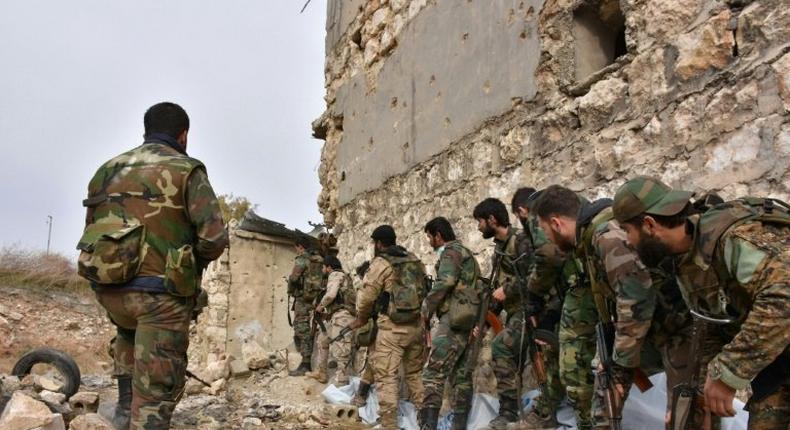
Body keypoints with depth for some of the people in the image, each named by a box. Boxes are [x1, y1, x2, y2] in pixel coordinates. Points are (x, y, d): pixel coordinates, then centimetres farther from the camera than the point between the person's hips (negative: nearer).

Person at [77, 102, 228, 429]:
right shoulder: (186, 171, -3)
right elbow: (214, 238, -11)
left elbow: (91, 230, 17)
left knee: (130, 331, 37)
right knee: (156, 391, 2)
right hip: (160, 291, -6)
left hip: (107, 288, 6)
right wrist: (194, 260, 10)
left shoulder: (108, 170, 14)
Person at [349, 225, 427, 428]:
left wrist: (361, 318, 10)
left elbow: (366, 296, -7)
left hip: (392, 327, -6)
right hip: (417, 325, 6)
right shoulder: (415, 261, 11)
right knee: (414, 373, 19)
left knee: (386, 377, 0)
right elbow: (425, 290, 12)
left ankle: (389, 424, -2)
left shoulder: (380, 263, -7)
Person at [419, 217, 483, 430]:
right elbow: (476, 286, 25)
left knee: (434, 372, -14)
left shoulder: (450, 252, -4)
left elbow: (444, 283, -20)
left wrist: (426, 309, -12)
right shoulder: (466, 253, 26)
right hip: (470, 320, 10)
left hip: (455, 318, -10)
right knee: (462, 375, 9)